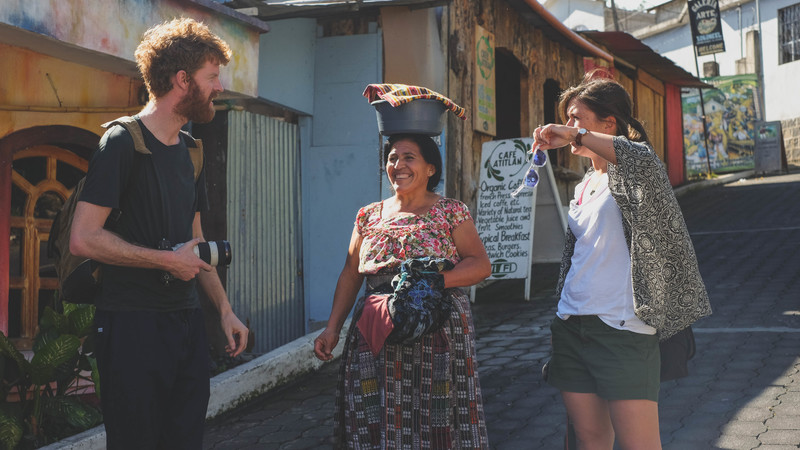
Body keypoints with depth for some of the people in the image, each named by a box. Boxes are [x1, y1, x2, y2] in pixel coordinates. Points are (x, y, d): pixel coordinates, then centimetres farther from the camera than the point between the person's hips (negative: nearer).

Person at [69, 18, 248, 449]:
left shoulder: (189, 151, 14)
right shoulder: (123, 142, -10)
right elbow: (83, 239, -17)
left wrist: (224, 308, 12)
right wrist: (167, 260, -13)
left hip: (187, 320, 7)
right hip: (132, 325, -7)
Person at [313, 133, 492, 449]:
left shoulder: (451, 212, 2)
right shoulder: (369, 216, 12)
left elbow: (481, 265, -4)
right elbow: (350, 275, 14)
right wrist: (332, 327, 7)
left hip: (438, 337, -2)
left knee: (437, 424, -1)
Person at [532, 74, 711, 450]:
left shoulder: (631, 171, -4)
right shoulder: (585, 185, 19)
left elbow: (642, 158, -32)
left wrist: (577, 135, -27)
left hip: (622, 329, -7)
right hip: (572, 325, 8)